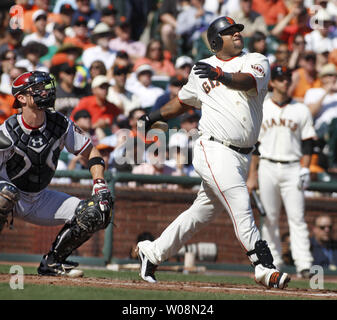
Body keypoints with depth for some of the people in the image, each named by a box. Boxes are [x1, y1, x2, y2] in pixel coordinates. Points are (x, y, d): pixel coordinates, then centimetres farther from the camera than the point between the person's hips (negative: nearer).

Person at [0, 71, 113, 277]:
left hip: (40, 200, 5)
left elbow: (91, 151, 3)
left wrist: (100, 184, -12)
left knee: (96, 213, -9)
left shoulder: (61, 125, -8)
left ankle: (52, 262, 4)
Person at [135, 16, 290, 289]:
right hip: (215, 150, -3)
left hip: (242, 156, 3)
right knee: (240, 205, -20)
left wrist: (221, 76, -34)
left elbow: (247, 81, -16)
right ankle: (264, 268, -23)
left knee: (203, 213, 11)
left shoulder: (257, 61, 8)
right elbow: (184, 100, 29)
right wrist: (155, 117, 22)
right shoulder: (202, 68, 11)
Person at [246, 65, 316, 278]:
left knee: (297, 217, -10)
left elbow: (308, 144, 6)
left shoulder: (301, 110, 8)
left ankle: (304, 265, -16)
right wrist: (252, 175, 4)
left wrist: (305, 169, -7)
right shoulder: (261, 109, 10)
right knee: (269, 218, 2)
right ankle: (273, 262, 10)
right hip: (268, 168, 1)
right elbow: (255, 145, 9)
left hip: (292, 168, -1)